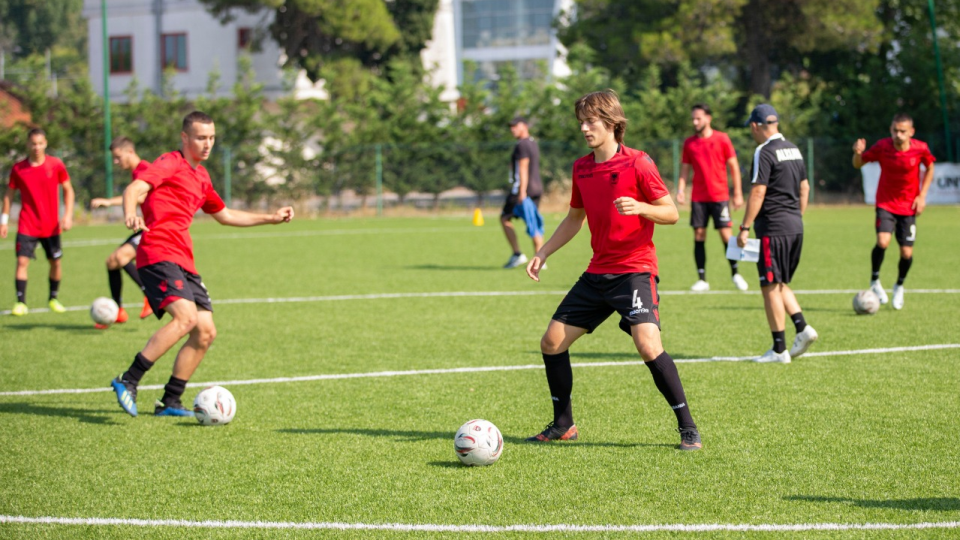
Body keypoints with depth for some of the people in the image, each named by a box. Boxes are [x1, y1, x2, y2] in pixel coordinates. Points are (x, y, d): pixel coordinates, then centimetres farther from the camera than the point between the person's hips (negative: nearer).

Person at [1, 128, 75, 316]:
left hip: (51, 226, 1)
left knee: (55, 262, 7)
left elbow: (68, 190, 4)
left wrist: (68, 216, -6)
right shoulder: (18, 169, -2)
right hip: (27, 226, -1)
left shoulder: (56, 165, -4)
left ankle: (53, 299, 27)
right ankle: (21, 303, -8)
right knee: (22, 261, -12)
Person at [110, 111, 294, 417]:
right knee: (186, 317, -27)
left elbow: (225, 216, 39)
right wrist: (129, 215, -40)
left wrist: (271, 218, 38)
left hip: (184, 262, 9)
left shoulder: (201, 176, 24)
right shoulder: (170, 164, -1)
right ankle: (128, 382, -23)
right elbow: (135, 189, -18)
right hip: (158, 253, -9)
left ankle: (169, 403, 12)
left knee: (206, 332, 3)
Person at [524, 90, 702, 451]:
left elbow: (671, 213, -9)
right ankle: (563, 425, 21)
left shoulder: (637, 164, -10)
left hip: (634, 270, -7)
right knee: (552, 342, 5)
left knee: (648, 345, -24)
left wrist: (640, 208, -27)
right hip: (597, 273, 7)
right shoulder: (581, 168, 9)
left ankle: (688, 428, -12)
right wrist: (543, 253, 14)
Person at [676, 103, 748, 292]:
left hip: (720, 196, -3)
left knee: (725, 234, -5)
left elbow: (734, 167, 1)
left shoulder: (722, 139, -1)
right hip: (698, 197, 3)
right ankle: (702, 279, 4)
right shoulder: (689, 143, 8)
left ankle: (735, 273, 13)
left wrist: (738, 193, -2)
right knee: (699, 235, -1)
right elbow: (685, 170, 12)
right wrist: (681, 190, -3)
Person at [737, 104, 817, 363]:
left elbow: (758, 192, -17)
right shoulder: (793, 149, 13)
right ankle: (802, 327, 3)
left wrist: (745, 228, -14)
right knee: (780, 284, 19)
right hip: (795, 226, 8)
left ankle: (779, 349, 1)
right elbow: (804, 187, 19)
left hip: (773, 228, -8)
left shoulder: (764, 152, -13)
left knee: (771, 287, -1)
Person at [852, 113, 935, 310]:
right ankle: (875, 281, 0)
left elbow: (930, 168, 6)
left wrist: (922, 195, -2)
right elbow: (858, 164, -3)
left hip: (908, 206, 1)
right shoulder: (882, 146, -14)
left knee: (907, 253, -1)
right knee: (883, 241, -25)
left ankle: (899, 286, 30)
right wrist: (858, 153, -26)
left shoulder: (920, 149, -13)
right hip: (885, 204, -1)